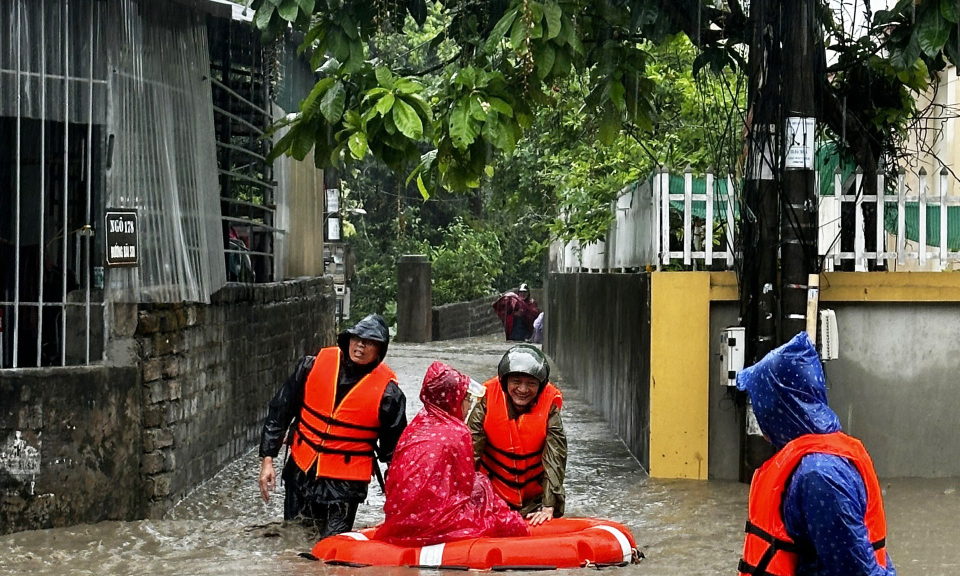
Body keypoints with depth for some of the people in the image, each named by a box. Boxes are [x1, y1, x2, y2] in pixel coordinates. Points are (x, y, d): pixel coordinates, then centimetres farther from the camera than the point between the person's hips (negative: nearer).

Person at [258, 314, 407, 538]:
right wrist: (268, 459, 1)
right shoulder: (313, 365, -3)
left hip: (344, 485, -3)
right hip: (300, 472, 3)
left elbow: (393, 448, -2)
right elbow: (279, 411, 5)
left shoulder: (387, 391, -10)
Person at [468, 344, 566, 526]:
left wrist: (549, 507, -31)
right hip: (494, 493, 0)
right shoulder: (487, 398, -18)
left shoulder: (550, 404, -17)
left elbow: (555, 458, -21)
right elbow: (470, 451, -21)